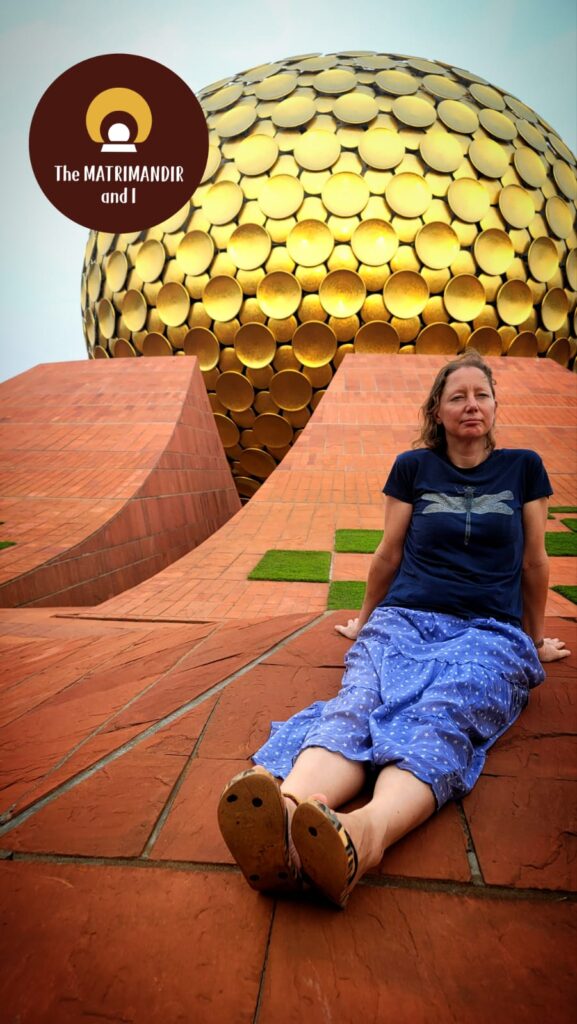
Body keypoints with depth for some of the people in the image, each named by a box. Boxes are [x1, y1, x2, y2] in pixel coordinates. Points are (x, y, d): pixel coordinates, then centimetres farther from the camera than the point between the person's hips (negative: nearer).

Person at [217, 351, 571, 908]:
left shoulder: (522, 467, 15)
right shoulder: (413, 466, 13)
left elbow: (533, 561, 21)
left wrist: (536, 638, 28)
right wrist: (365, 619, 27)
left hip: (491, 634, 0)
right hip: (405, 619, 1)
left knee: (442, 718, -36)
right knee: (358, 702, -34)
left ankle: (364, 834, -66)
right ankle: (286, 814, -64)